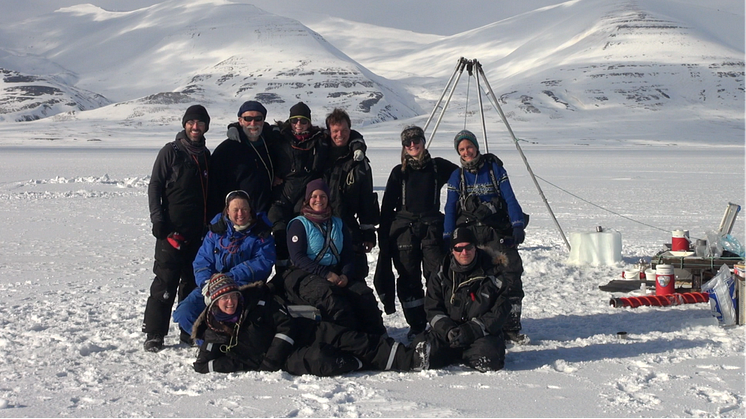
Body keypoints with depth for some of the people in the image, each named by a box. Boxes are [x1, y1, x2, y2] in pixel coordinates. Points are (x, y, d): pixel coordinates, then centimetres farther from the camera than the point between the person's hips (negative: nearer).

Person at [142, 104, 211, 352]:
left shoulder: (207, 156, 16)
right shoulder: (171, 152, 0)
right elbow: (155, 186, -2)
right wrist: (158, 218, -12)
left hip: (199, 231, 5)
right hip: (173, 230, -5)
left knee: (193, 281, 8)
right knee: (166, 281, -8)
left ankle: (189, 331, 16)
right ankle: (154, 334, -4)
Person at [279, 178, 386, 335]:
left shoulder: (338, 224, 21)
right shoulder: (298, 224, 6)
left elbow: (348, 256, 14)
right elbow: (298, 257, -6)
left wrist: (345, 275, -9)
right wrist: (326, 274, -17)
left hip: (335, 274, 5)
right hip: (305, 275, -4)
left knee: (364, 293, -24)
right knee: (329, 295, -36)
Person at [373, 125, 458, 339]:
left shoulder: (438, 167, 7)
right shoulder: (399, 172, 9)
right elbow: (387, 207, 8)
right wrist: (384, 236, 1)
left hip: (432, 227, -1)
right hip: (404, 230, 1)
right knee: (409, 279, 2)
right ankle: (416, 325, 10)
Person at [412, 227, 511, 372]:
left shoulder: (493, 272, -1)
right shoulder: (441, 275, 7)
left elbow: (501, 309, -2)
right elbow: (433, 310, 5)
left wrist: (474, 329, -14)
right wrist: (448, 330, -16)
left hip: (483, 334, -2)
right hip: (447, 332, 2)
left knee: (487, 357, -34)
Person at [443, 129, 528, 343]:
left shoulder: (494, 169, 7)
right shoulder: (457, 176, 11)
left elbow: (510, 199, 2)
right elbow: (450, 209, 8)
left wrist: (518, 225, -11)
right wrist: (448, 238, -2)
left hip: (498, 233, -1)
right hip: (468, 235, 1)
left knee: (511, 276, -10)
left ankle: (511, 327, -2)